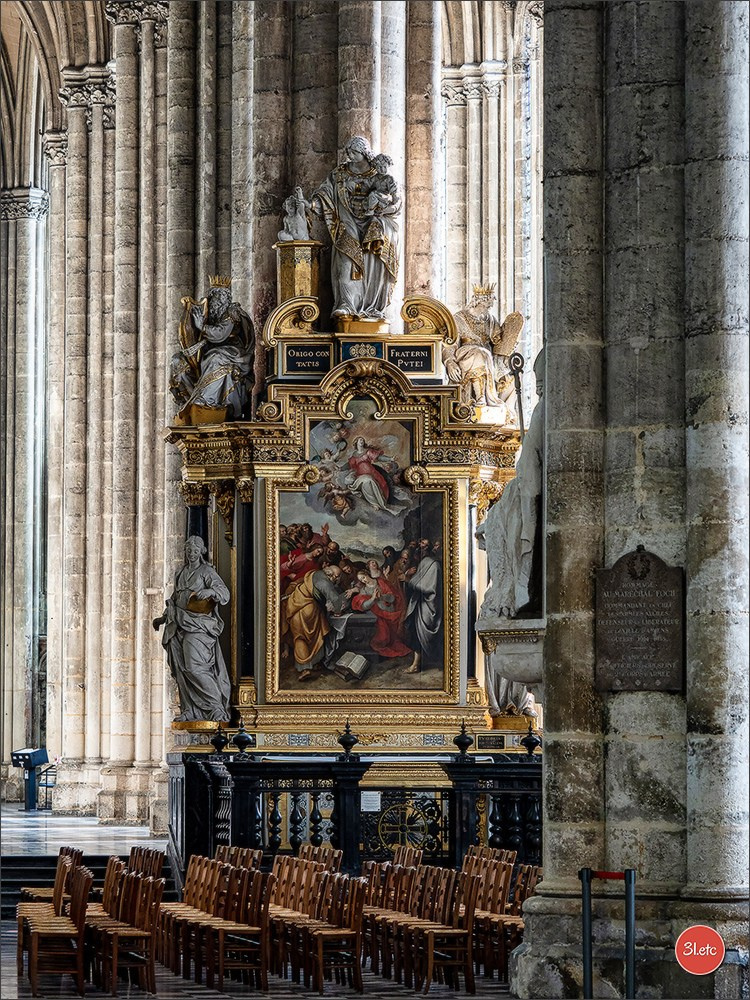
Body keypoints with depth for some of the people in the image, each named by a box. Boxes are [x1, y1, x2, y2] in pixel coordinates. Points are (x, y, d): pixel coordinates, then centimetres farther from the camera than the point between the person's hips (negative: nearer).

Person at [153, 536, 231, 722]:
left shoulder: (207, 572, -2)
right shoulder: (181, 574, 19)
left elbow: (224, 593, -15)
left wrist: (210, 591, -35)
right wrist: (163, 618, 33)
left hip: (197, 626, -7)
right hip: (179, 626, 7)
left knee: (194, 667, -19)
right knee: (181, 670, 2)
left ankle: (216, 707, -15)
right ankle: (191, 711, 5)